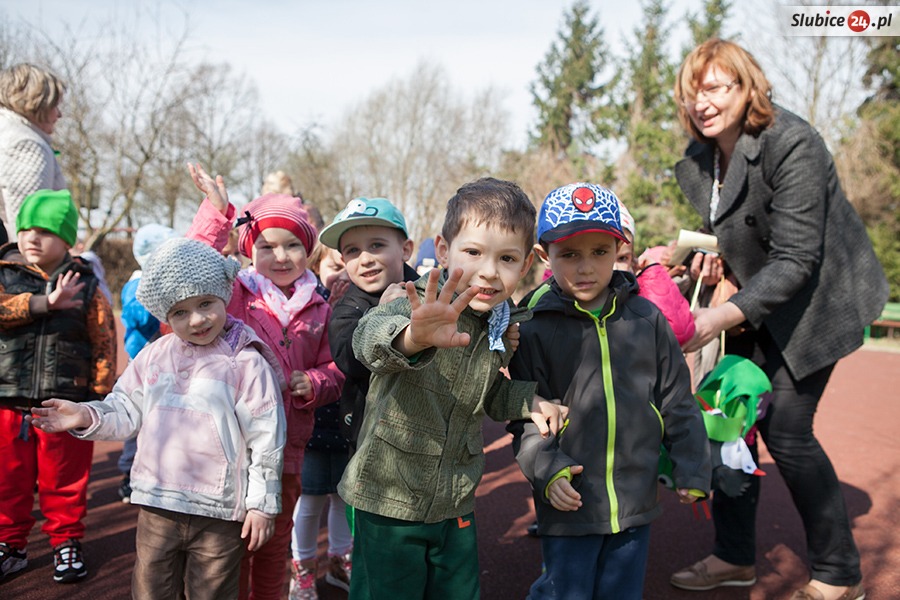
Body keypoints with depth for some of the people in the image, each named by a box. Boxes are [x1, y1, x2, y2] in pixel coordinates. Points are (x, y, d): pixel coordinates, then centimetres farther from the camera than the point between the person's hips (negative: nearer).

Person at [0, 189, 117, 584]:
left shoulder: (85, 285, -1)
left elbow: (104, 343, 0)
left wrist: (100, 394, -3)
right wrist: (41, 304, -29)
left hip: (65, 404, -1)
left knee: (64, 482, 12)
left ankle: (67, 543, 29)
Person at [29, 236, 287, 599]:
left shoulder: (246, 363, -11)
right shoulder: (154, 356, 4)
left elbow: (266, 438, -9)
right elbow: (127, 411, 12)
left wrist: (262, 504, -7)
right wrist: (88, 417, -9)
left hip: (218, 514, -4)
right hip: (157, 505, 5)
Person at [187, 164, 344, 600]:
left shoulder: (318, 310, 4)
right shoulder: (233, 294, -6)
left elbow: (334, 371, 9)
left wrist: (312, 383, -12)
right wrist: (216, 212, -28)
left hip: (287, 449, 4)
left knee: (276, 540, 22)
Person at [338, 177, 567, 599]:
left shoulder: (500, 327, -1)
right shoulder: (420, 307, -19)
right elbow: (371, 335, -42)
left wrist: (529, 400, -4)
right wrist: (413, 337, -65)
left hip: (456, 504, 6)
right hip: (389, 500, -5)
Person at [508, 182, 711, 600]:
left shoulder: (647, 318, 0)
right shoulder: (534, 330, -9)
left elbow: (677, 401, 7)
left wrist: (692, 471, 7)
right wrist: (546, 468, -19)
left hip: (636, 501, 3)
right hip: (569, 503, -3)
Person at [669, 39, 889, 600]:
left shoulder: (792, 144, -23)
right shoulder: (702, 156, 0)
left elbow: (795, 260, -27)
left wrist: (721, 317, -35)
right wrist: (713, 254, -5)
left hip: (814, 299, -7)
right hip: (755, 299, 7)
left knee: (785, 427, -8)